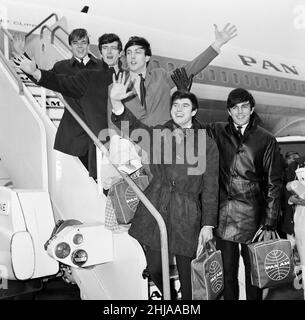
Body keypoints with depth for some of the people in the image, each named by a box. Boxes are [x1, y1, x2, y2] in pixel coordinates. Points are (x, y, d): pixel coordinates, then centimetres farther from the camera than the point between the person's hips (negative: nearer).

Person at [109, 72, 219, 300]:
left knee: (186, 273, 4)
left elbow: (210, 188, 3)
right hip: (155, 209, 2)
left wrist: (208, 224, -1)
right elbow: (132, 126, -7)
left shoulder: (206, 144, 4)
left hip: (186, 216, -2)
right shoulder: (158, 134, 10)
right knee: (155, 269, 7)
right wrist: (117, 102, -26)